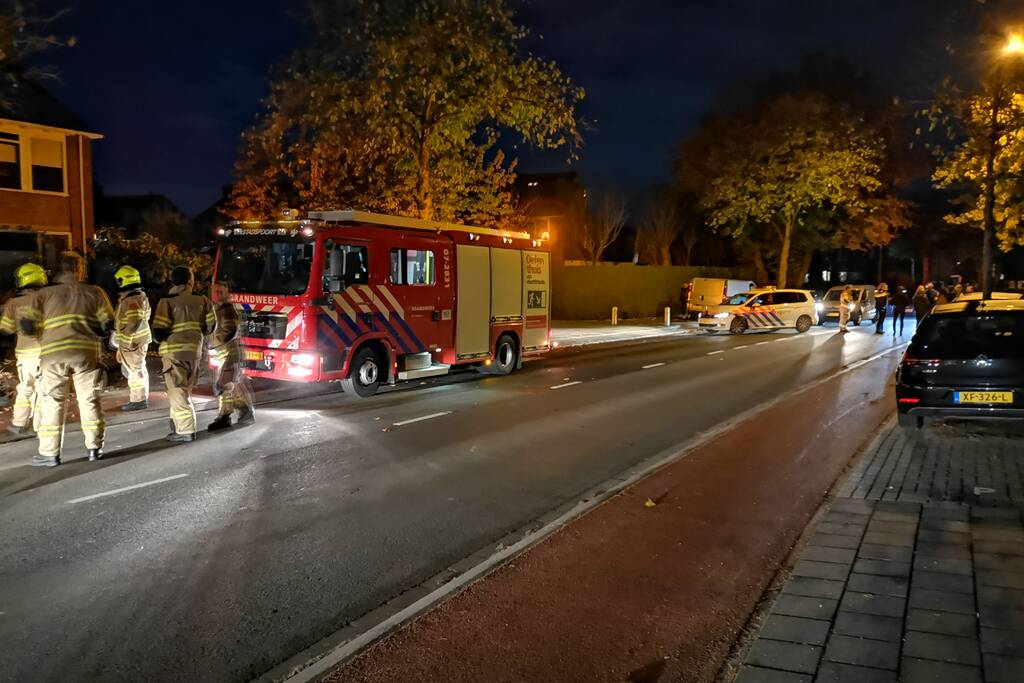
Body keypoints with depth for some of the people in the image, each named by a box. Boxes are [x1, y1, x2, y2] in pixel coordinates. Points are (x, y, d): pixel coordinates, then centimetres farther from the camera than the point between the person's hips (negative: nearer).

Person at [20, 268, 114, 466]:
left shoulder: (45, 293, 16)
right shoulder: (95, 292, 18)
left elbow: (27, 324, 6)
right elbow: (107, 324, 8)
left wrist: (43, 333, 24)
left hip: (53, 353, -1)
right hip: (87, 352, 1)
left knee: (52, 403, 6)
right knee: (90, 400, 11)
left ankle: (50, 453, 7)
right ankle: (94, 447, 14)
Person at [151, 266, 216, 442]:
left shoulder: (167, 301, -9)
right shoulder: (202, 300, 2)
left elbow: (158, 331, -13)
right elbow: (211, 326, 8)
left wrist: (162, 339, 8)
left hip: (174, 351, -4)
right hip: (194, 350, 4)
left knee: (177, 391, 0)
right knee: (185, 390, 19)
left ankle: (186, 430, -3)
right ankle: (181, 423, 23)